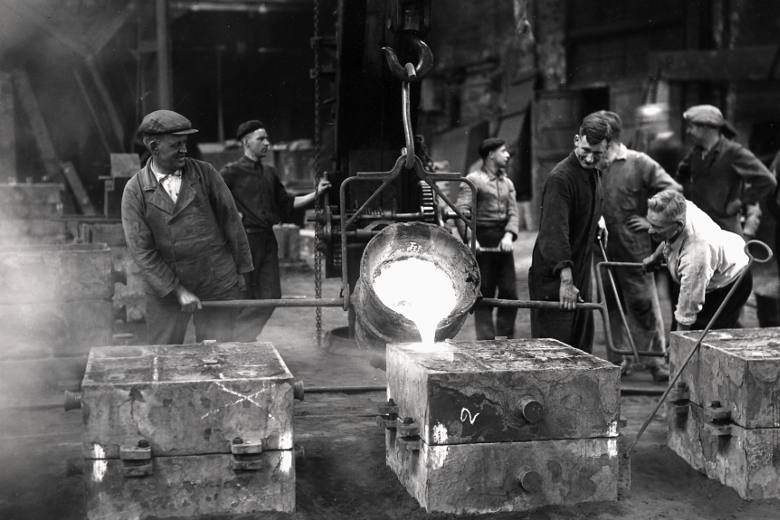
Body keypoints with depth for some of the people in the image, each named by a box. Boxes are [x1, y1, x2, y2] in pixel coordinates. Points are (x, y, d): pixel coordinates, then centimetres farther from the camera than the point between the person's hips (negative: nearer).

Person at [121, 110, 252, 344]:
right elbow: (142, 250, -8)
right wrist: (178, 291, -12)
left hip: (217, 285, 1)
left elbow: (230, 221, 5)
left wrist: (240, 270, 6)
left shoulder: (204, 173, -2)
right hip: (165, 288, 0)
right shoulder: (135, 191, -5)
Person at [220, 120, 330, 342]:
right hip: (245, 239, -7)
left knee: (270, 296, 7)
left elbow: (286, 204, 18)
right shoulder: (232, 172, -8)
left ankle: (245, 338, 22)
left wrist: (315, 194, 11)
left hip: (267, 239, 7)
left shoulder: (269, 172, 13)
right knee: (244, 298, -2)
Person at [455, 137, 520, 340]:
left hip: (504, 244, 6)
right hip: (482, 245, -6)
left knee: (510, 293, 3)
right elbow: (462, 211, -12)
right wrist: (469, 238, -26)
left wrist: (509, 235, -11)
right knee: (484, 296, -2)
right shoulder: (473, 180, -1)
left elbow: (513, 213, 9)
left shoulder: (507, 183, 18)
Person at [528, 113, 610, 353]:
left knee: (582, 349, 15)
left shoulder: (594, 174, 10)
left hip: (581, 275, 9)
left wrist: (597, 222, 7)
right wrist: (566, 279, -39)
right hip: (553, 279, -9)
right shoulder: (560, 178, -21)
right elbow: (555, 231, -31)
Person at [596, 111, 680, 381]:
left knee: (644, 306, -1)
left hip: (634, 248, -4)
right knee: (613, 307, 12)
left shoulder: (639, 163, -5)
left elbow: (674, 191, -4)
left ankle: (656, 358, 10)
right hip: (604, 249, 4)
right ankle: (619, 358, 23)